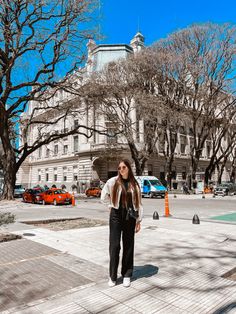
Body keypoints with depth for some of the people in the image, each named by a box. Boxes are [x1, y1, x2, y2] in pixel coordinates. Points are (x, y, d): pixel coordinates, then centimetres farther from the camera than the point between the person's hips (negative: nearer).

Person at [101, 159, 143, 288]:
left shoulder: (134, 184, 2)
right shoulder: (113, 181, -4)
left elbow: (138, 203, 3)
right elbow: (103, 197, 5)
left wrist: (139, 220, 1)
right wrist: (113, 205, 4)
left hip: (130, 217, 2)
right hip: (116, 215, -1)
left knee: (128, 246, 9)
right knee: (114, 245, 2)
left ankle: (127, 275, 23)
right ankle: (113, 276, 17)